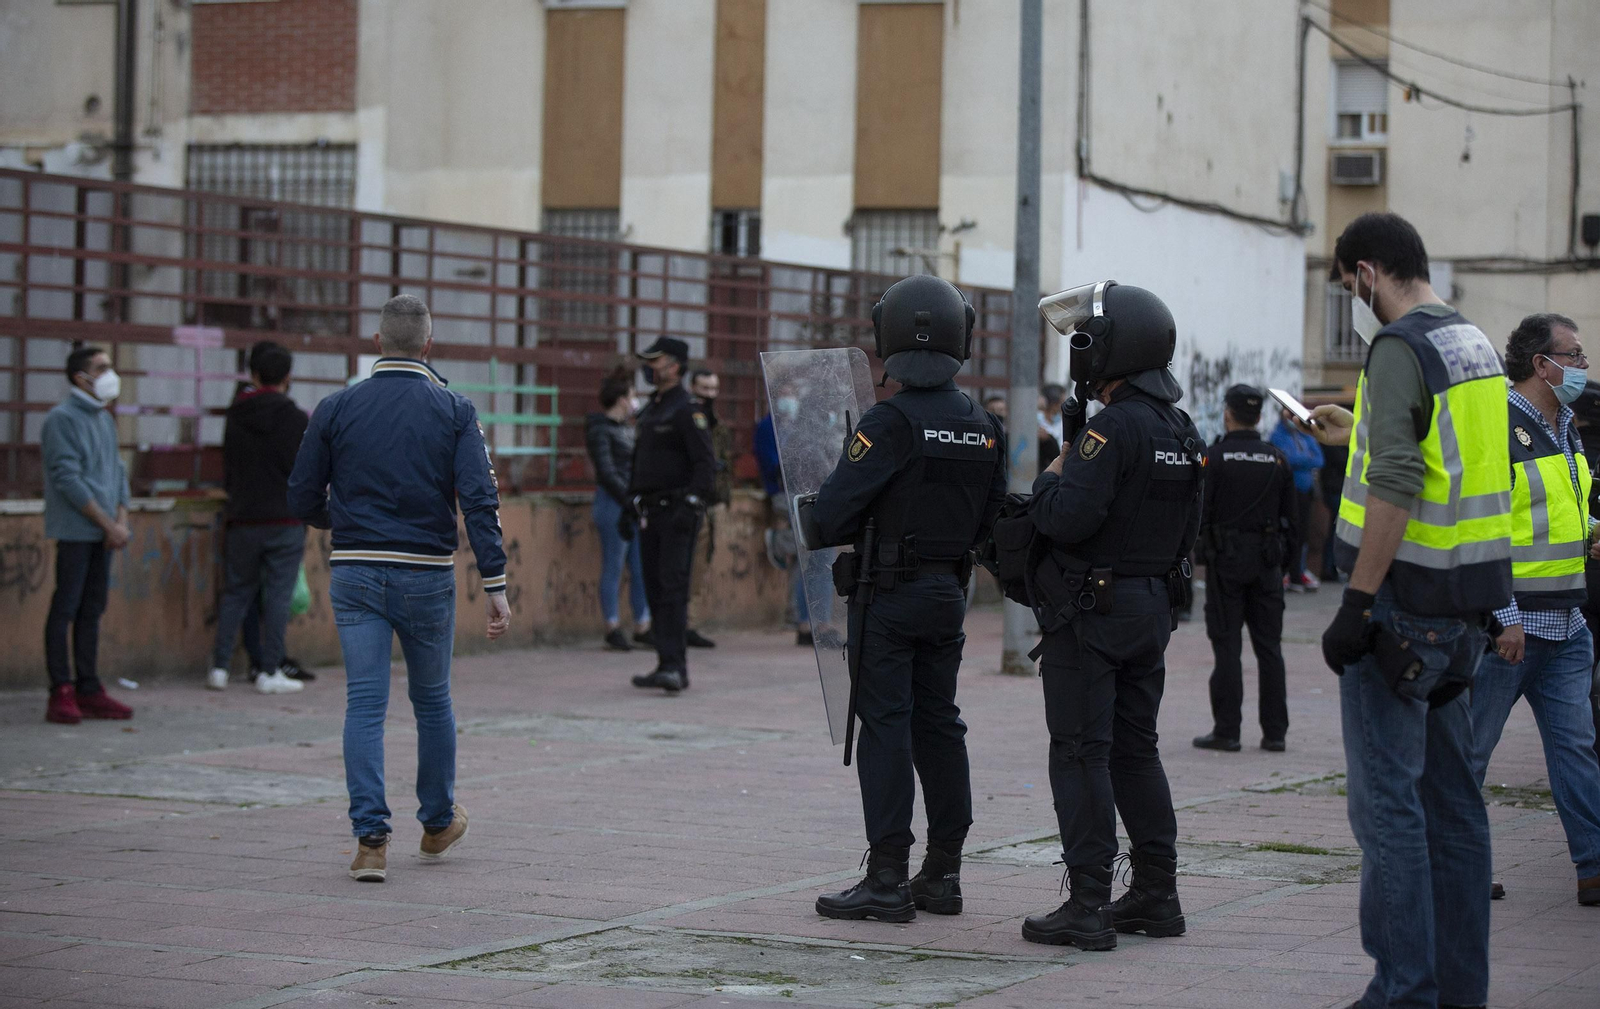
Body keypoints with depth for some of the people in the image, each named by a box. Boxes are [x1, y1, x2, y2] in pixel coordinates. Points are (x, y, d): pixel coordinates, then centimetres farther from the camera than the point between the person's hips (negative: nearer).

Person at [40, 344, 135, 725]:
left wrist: (121, 520, 1)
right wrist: (108, 524, -14)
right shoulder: (62, 419, -9)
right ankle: (61, 694, -4)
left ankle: (89, 689, 13)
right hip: (75, 530, -8)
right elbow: (67, 479, -15)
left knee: (92, 610, 9)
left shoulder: (105, 419, 16)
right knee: (66, 608, -5)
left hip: (103, 532, 8)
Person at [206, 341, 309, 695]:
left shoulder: (236, 417, 6)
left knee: (236, 591, 12)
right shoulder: (297, 419, -7)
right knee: (277, 595, 0)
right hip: (286, 520, -4)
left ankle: (219, 666, 8)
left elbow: (227, 472, 13)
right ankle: (269, 672, -1)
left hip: (244, 520, 4)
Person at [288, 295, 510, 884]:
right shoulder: (454, 411, -2)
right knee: (432, 701, 16)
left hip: (355, 574, 0)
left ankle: (371, 839, -8)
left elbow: (303, 499, 4)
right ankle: (438, 824, 32)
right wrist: (495, 586, -13)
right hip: (426, 577, 0)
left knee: (365, 705, 1)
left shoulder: (336, 409, 1)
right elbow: (480, 499, -11)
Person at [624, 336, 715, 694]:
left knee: (672, 587, -15)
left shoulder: (687, 410, -9)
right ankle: (668, 665, 12)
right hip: (651, 513, 9)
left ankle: (674, 667, -19)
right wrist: (630, 504, 23)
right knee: (655, 590, 8)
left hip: (678, 513, -9)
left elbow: (705, 463, -15)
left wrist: (691, 504, -24)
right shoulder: (651, 409, 18)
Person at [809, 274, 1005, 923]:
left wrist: (821, 530, 4)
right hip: (950, 591, 6)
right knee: (939, 725, 12)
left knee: (885, 728, -3)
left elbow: (833, 513, -17)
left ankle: (887, 880, -4)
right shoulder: (983, 428, 4)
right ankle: (942, 874, 17)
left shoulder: (890, 423, -17)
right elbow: (990, 519, 11)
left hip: (889, 595, -6)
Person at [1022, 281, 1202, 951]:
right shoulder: (1183, 431, 10)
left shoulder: (1114, 427, -18)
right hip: (1154, 606, 9)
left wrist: (1049, 479, -6)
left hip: (1092, 608, -9)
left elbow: (1067, 517, -25)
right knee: (1135, 750, 16)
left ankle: (1088, 906, -5)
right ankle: (1156, 895, 19)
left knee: (1081, 752, -4)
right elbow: (1187, 526, 16)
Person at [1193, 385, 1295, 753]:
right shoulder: (1277, 459, 5)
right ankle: (1275, 731, 8)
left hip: (1226, 560, -4)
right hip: (1267, 561, 4)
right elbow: (1291, 516, 8)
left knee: (1226, 646, 0)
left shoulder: (1214, 457, -9)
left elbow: (1197, 512, -12)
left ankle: (1226, 730, -1)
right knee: (1269, 646, 7)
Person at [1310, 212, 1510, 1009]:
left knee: (1386, 801, -6)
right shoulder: (1475, 345, 14)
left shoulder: (1399, 349, -14)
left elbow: (1395, 488, -23)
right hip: (1463, 603, 9)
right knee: (1450, 797, 12)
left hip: (1406, 600, -9)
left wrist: (1355, 605, -22)